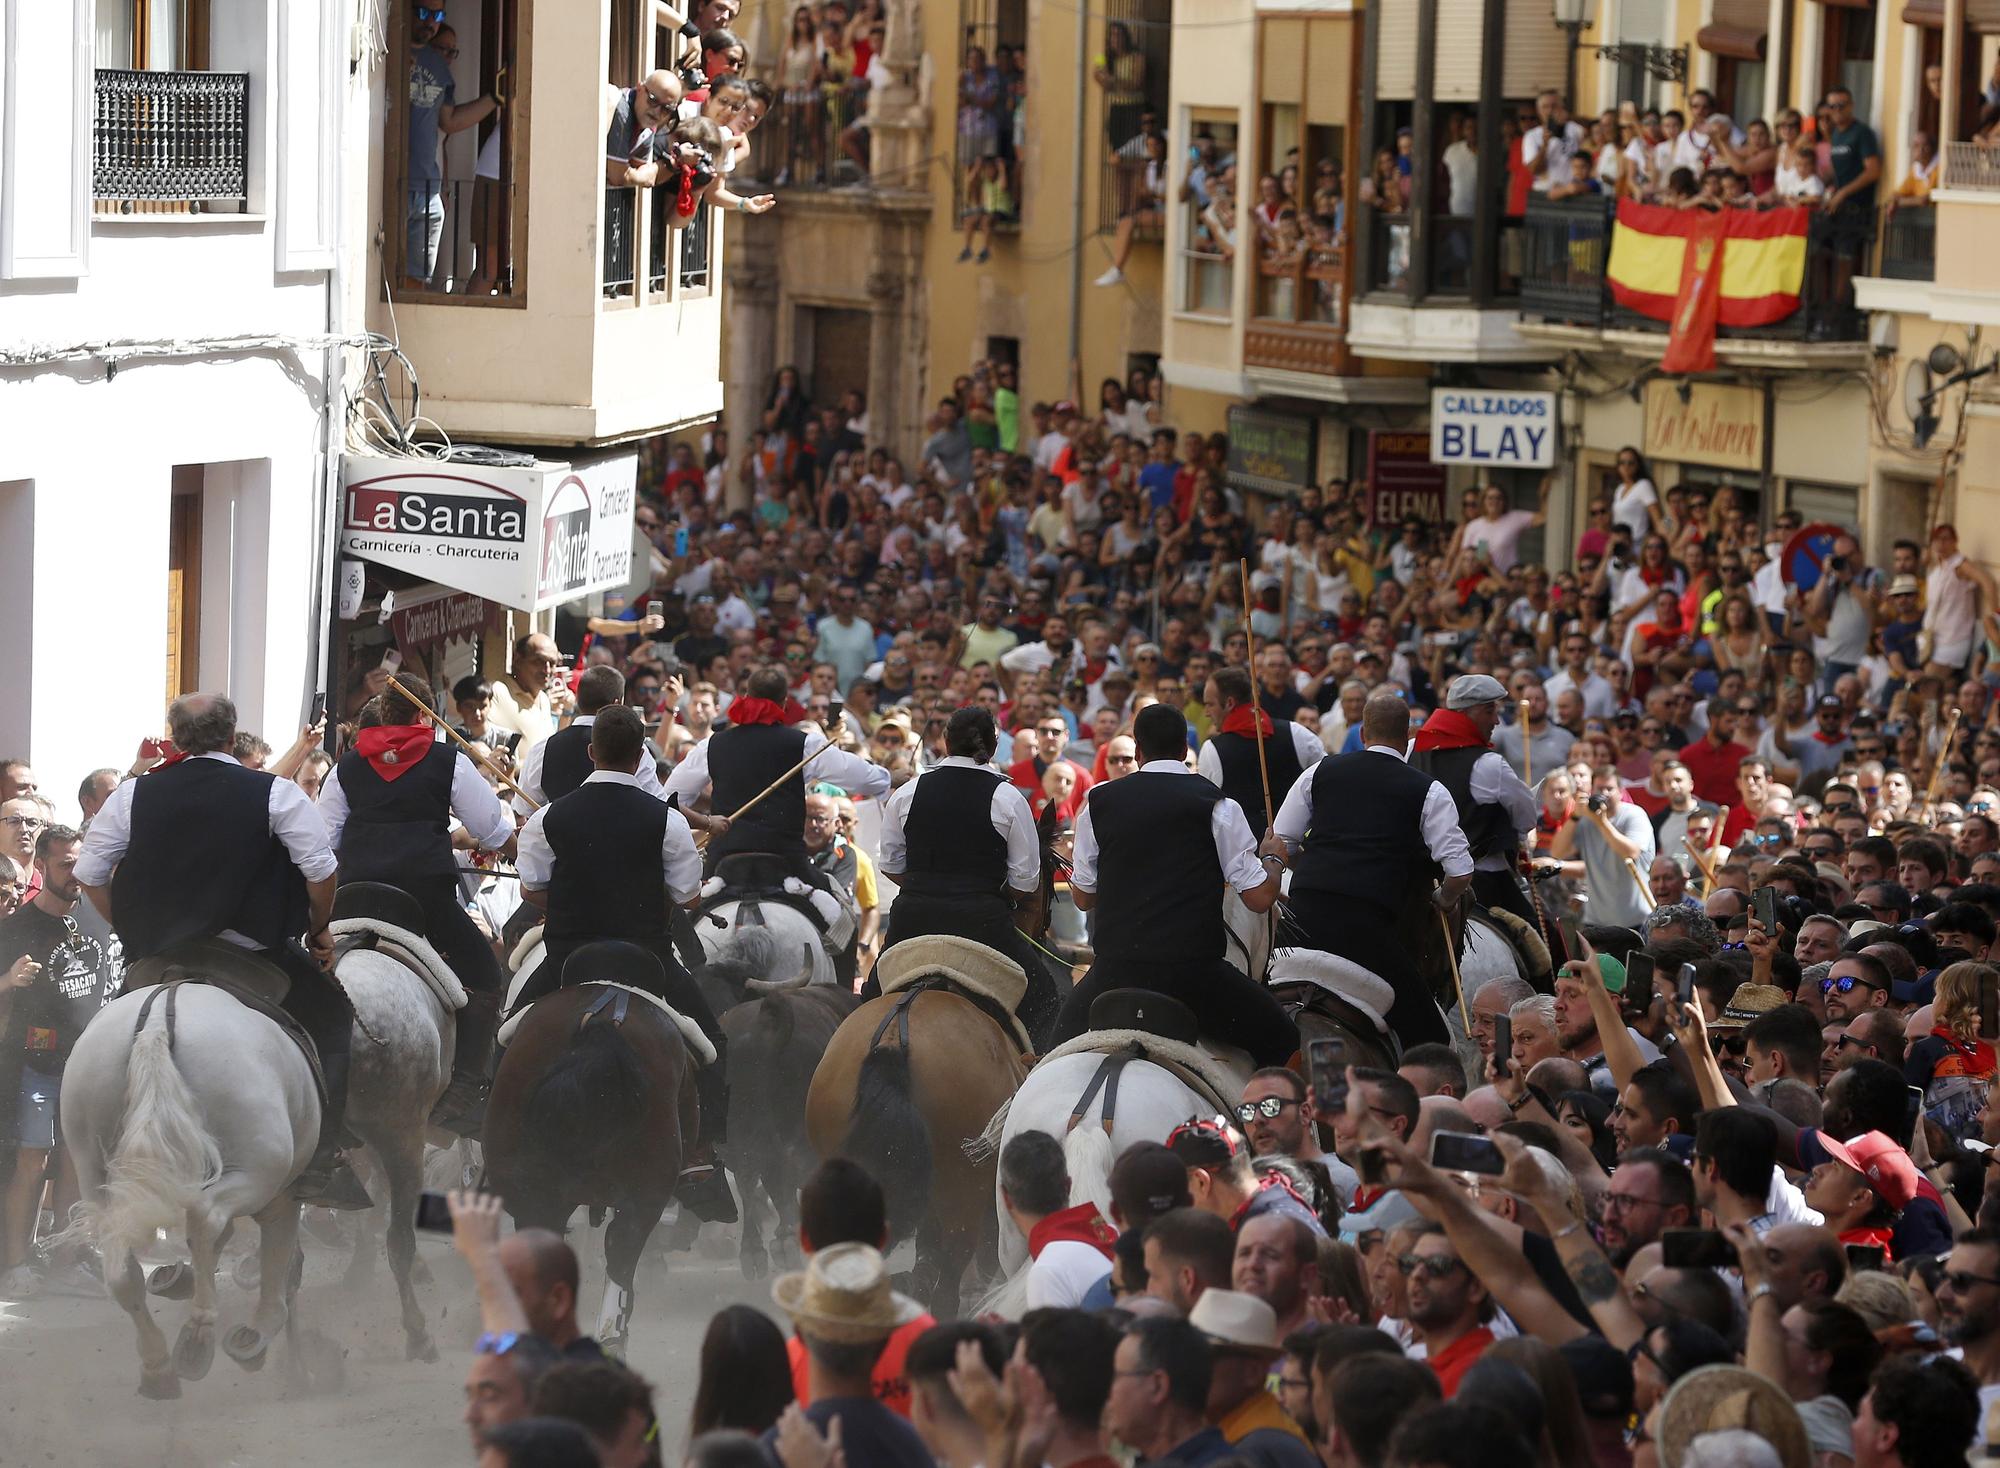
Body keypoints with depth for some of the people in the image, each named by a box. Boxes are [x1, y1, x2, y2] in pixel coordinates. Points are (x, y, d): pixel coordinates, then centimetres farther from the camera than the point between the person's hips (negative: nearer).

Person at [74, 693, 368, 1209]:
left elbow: (89, 874, 8)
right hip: (254, 950, -3)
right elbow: (321, 870, -7)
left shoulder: (133, 795, 4)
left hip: (156, 957, 3)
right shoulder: (275, 794, -3)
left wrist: (131, 930, 20)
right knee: (333, 1017, 15)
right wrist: (319, 930, 11)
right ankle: (320, 1164, 2)